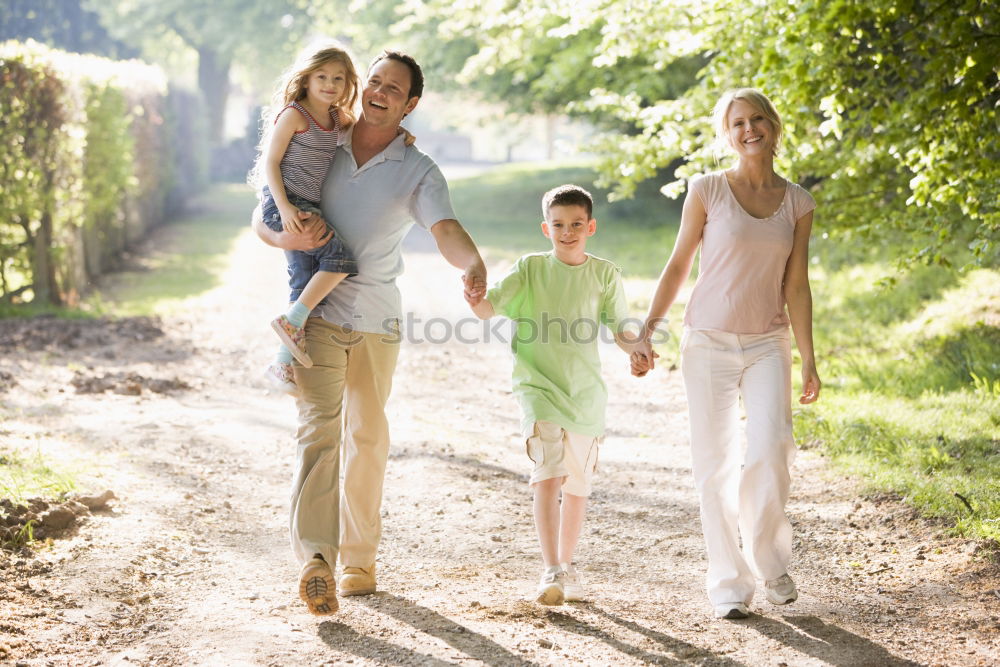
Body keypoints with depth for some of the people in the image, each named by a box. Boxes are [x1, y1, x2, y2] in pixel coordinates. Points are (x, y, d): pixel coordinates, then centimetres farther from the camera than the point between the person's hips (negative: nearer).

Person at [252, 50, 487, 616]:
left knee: (369, 437, 10)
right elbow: (263, 218, 8)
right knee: (319, 425, -17)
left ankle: (358, 557, 24)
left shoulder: (419, 171, 1)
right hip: (316, 309, -1)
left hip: (377, 318, 1)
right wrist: (287, 238, -16)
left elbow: (447, 230, -17)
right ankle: (316, 558, -30)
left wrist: (474, 264, -41)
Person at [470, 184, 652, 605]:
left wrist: (638, 346, -18)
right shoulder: (531, 269, 1)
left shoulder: (605, 274, 3)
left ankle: (567, 565, 28)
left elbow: (621, 333, 3)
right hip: (540, 388, -2)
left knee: (578, 484, 11)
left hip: (586, 393, 2)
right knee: (547, 476, -16)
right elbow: (489, 309, -8)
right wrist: (475, 297, -31)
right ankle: (551, 571, -16)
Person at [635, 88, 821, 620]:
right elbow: (678, 266, 4)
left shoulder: (797, 203, 5)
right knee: (715, 464, 0)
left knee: (770, 449, -17)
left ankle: (770, 561, 5)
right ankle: (728, 584, 11)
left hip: (768, 345, 1)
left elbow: (796, 286, 6)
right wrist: (646, 331, -2)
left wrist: (808, 359, 2)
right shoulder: (707, 191, -2)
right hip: (708, 342, -1)